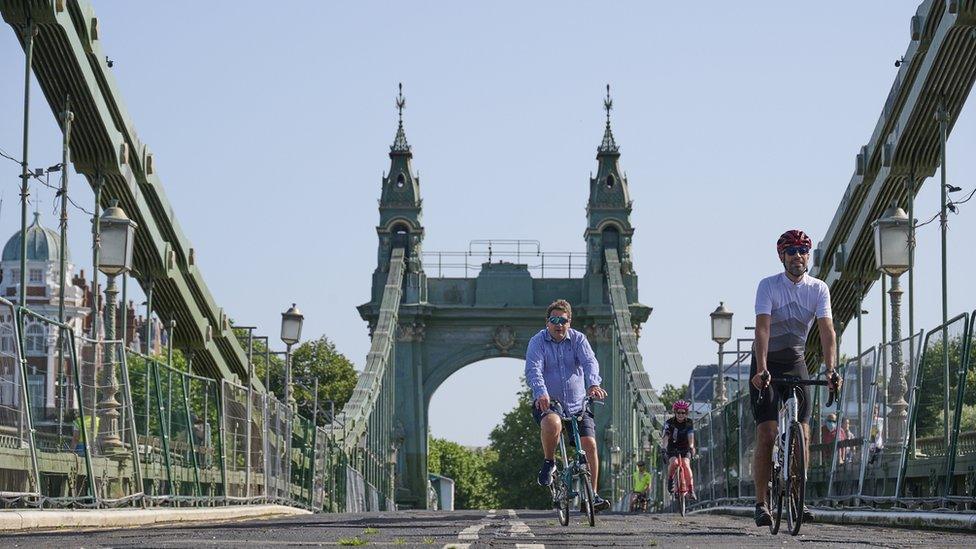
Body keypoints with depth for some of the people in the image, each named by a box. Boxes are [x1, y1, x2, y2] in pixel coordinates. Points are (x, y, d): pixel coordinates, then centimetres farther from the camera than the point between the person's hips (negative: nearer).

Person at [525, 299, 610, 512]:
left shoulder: (578, 339, 2)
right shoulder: (537, 342, -5)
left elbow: (589, 362, -16)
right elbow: (533, 370, -21)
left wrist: (593, 384, -38)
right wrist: (541, 393, -41)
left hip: (577, 405, 3)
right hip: (547, 404, -2)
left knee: (589, 444, -14)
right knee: (552, 424, -36)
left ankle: (591, 495, -4)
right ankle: (549, 463, -9)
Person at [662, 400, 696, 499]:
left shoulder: (689, 423, -8)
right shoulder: (669, 422, -11)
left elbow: (690, 436, -23)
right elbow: (665, 437, -24)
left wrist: (691, 447, -42)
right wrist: (664, 447, -42)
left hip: (685, 448, 0)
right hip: (672, 448, 0)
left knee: (686, 464, -25)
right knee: (674, 462, -30)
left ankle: (691, 490, -24)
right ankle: (670, 480, -3)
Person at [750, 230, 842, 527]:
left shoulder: (819, 289, -7)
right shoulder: (769, 286, -15)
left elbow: (827, 331, -17)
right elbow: (763, 328, -27)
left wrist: (831, 369, -32)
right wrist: (762, 369, -40)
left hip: (796, 363, 3)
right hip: (767, 364, -3)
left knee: (803, 435, -4)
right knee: (766, 435, -12)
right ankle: (761, 503, -7)